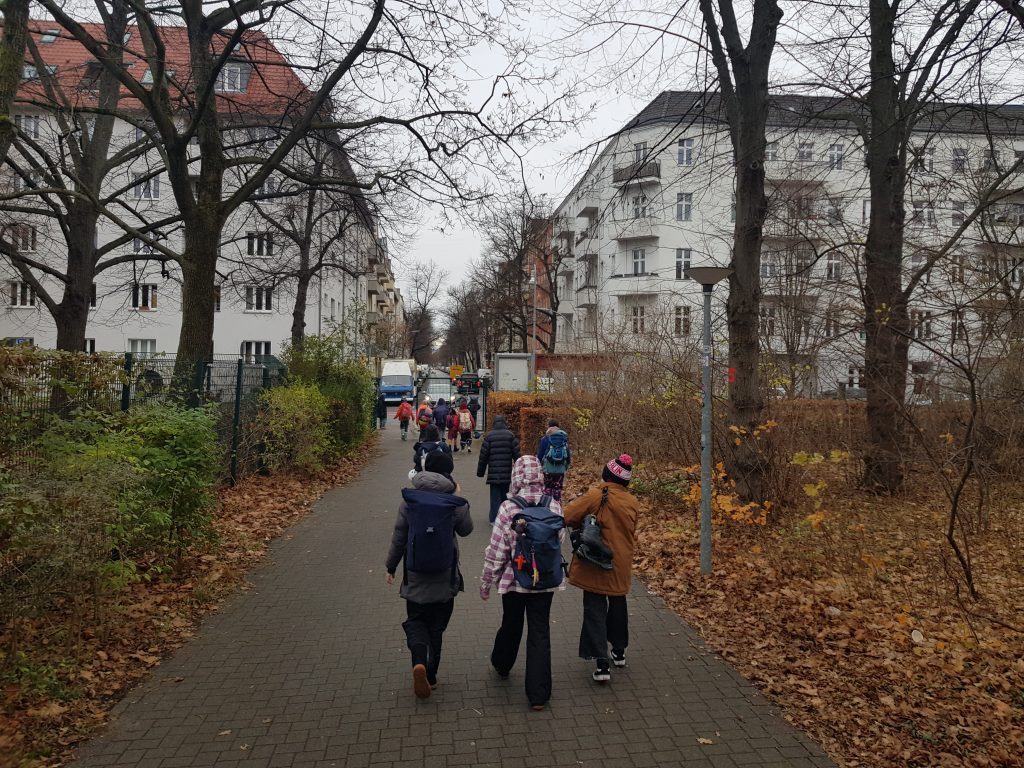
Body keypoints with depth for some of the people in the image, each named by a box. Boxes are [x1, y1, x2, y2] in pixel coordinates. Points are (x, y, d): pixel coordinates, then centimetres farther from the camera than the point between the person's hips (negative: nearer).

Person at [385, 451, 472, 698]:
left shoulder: (409, 499, -8)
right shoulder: (455, 502, -11)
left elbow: (398, 536, -2)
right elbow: (466, 530, 7)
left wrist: (391, 567, 10)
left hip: (414, 576, 0)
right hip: (445, 577, 0)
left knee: (415, 621, 15)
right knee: (437, 625, 15)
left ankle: (419, 662, -11)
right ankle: (430, 676, 20)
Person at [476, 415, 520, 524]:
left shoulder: (489, 436, -2)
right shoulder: (510, 435, 1)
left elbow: (483, 456, -1)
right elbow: (517, 453, -2)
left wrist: (480, 472, 8)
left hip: (493, 473, -1)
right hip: (507, 473, 2)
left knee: (495, 495, 4)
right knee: (504, 494, 17)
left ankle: (494, 518, 1)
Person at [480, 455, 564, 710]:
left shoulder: (508, 508, -18)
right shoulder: (553, 506, -9)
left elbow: (496, 551, -13)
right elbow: (559, 539, 3)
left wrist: (486, 582, -1)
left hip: (514, 580, -1)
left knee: (511, 625, 22)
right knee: (540, 632, 9)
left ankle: (502, 665, 48)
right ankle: (538, 694, 11)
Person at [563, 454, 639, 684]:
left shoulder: (596, 496, -17)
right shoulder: (632, 502, -2)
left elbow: (567, 516, -18)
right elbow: (631, 533, 8)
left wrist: (582, 523, 0)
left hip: (595, 565, -4)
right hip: (621, 566, 5)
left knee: (595, 611, 2)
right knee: (617, 606, 23)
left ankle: (602, 664, -5)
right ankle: (619, 652, 39)